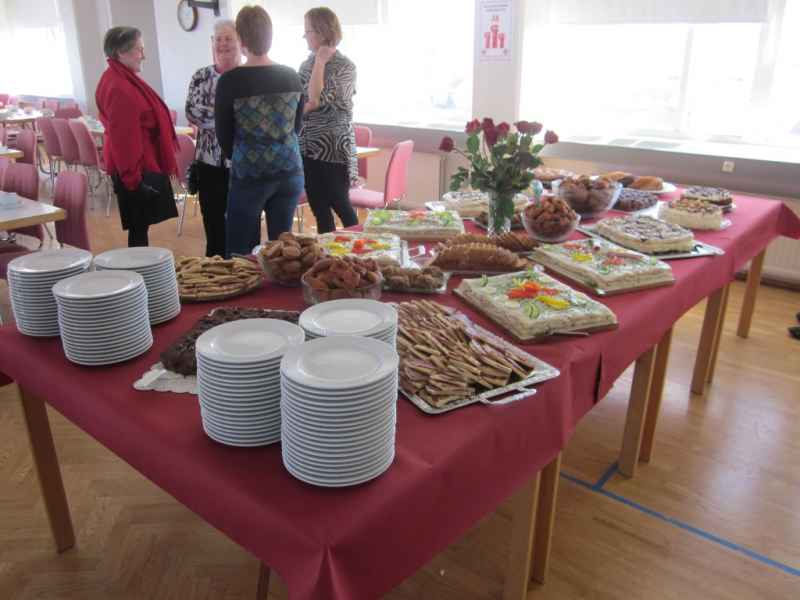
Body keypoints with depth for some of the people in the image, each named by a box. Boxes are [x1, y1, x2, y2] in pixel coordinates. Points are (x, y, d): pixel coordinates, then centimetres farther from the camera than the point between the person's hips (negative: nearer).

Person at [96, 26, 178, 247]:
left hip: (142, 164, 10)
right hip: (136, 169, -10)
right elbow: (123, 138, -22)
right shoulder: (119, 87, -18)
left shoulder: (123, 79, 14)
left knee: (139, 226, 14)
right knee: (138, 228, -3)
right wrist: (133, 178, -21)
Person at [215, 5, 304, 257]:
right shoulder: (292, 76, 2)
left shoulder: (230, 80, -9)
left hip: (249, 175, -4)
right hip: (290, 171, 4)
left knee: (241, 252, 7)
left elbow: (224, 135, 0)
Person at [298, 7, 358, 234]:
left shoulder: (344, 66, -9)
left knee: (341, 207, 0)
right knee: (319, 211, 10)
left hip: (332, 149, -6)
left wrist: (320, 62, -10)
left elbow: (316, 100, -20)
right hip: (308, 148, 6)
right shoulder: (307, 63, 11)